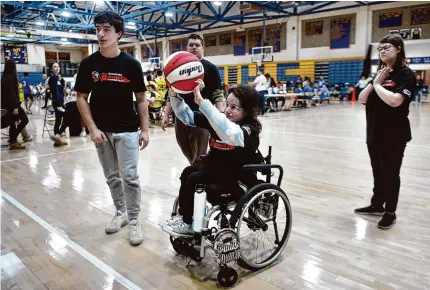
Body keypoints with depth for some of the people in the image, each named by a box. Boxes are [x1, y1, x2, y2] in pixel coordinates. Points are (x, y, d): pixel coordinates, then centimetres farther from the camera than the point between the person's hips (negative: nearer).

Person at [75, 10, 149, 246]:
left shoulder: (131, 64, -5)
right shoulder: (89, 64, -2)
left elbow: (141, 100, 0)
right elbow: (81, 98, 2)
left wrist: (145, 130, -5)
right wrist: (92, 129, -8)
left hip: (127, 130, -2)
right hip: (101, 131, 3)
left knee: (129, 176, -4)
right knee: (112, 177, 13)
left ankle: (134, 220, 9)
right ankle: (120, 213, 29)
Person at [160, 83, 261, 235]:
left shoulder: (250, 130, -22)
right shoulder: (220, 120, -1)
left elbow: (229, 134, -46)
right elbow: (187, 116, -2)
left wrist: (201, 102, -49)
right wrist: (174, 95, -20)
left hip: (238, 179, -7)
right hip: (215, 168, 7)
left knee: (194, 179, -15)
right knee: (187, 172, -7)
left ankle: (188, 223, 3)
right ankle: (183, 216, 5)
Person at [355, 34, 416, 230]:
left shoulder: (405, 74, -10)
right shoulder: (379, 73, 11)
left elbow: (395, 100, -26)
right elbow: (362, 99, 5)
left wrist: (377, 85, -13)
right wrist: (374, 82, -8)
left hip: (394, 135, -7)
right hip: (374, 132, 7)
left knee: (390, 173, 4)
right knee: (378, 172, 17)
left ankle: (390, 212, 19)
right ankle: (377, 205, 31)